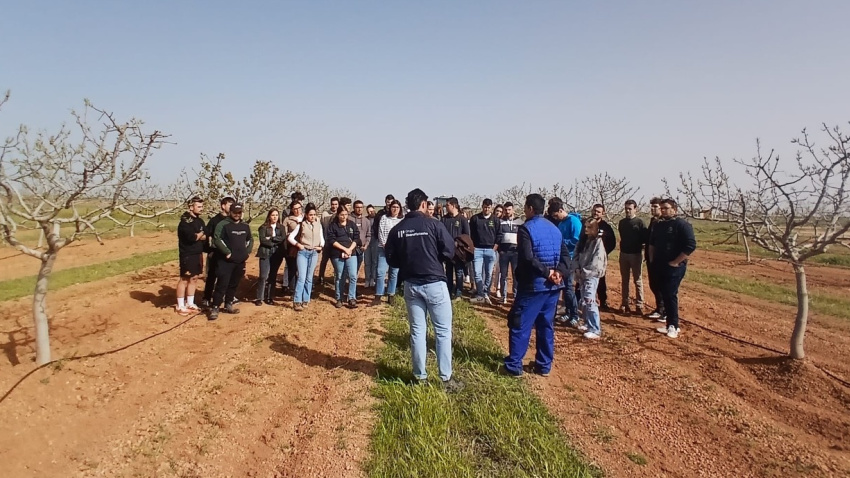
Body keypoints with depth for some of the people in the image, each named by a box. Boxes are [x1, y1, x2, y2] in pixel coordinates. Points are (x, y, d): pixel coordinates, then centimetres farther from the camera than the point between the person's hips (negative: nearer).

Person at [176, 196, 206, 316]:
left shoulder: (200, 221, 12)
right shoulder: (185, 221, -14)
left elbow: (205, 236, 6)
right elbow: (191, 237, -25)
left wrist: (197, 235, -14)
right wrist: (200, 234, -7)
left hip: (198, 254, 8)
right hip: (187, 255, -8)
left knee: (194, 278, 12)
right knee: (184, 279, -2)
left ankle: (190, 303, 23)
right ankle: (180, 306, 7)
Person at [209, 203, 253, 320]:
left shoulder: (245, 226, 12)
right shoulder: (223, 224, -9)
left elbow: (250, 239, 27)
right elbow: (216, 239, -18)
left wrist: (248, 251, 13)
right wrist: (227, 252, -19)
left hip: (240, 261, 6)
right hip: (225, 261, -6)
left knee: (234, 284, 14)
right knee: (222, 284, -8)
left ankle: (228, 305, 27)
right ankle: (215, 308, -3)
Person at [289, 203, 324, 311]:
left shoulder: (318, 225, 7)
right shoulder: (301, 225, 0)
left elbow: (322, 238, 13)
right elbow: (290, 237, 1)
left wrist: (321, 246, -5)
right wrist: (298, 244, -12)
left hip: (314, 253, 3)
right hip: (303, 252, -3)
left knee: (309, 278, 9)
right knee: (301, 277, -11)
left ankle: (305, 300, 18)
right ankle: (297, 301, -8)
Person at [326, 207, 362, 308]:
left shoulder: (352, 224, 8)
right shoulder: (333, 225, -2)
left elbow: (356, 238, 4)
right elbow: (332, 240, -9)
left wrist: (350, 249, -9)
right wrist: (344, 249, -14)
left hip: (351, 254, 2)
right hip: (337, 255, -2)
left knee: (353, 276, -9)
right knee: (339, 277, 7)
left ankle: (352, 299, -2)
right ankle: (339, 299, 19)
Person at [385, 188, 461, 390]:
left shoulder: (397, 229, 3)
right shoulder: (433, 224, -8)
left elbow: (390, 258, 5)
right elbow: (449, 251, -8)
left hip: (411, 285, 4)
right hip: (434, 283, -4)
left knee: (417, 331, 12)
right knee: (443, 331, 6)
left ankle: (420, 377, 18)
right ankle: (446, 378, 10)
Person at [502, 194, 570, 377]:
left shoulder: (526, 228, -10)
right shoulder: (555, 229, 12)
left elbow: (528, 258, -22)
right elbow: (565, 255, 5)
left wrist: (546, 272, -16)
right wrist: (559, 272, -8)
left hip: (533, 285, -7)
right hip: (553, 286, 7)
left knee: (519, 324, 2)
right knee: (546, 325, 14)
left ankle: (514, 365, 6)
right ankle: (544, 365, 19)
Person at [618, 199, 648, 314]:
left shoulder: (639, 222, -6)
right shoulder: (622, 222, 9)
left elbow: (645, 238, -8)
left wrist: (639, 245, -16)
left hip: (636, 254, -5)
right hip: (623, 254, 5)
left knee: (638, 281, 0)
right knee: (624, 280, 10)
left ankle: (639, 306, 3)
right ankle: (624, 304, 17)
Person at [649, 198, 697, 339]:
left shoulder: (682, 225, -10)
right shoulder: (659, 225, 13)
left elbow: (691, 246, -19)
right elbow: (652, 243, 28)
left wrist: (676, 262, -18)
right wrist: (652, 259, 17)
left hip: (674, 267, -7)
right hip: (659, 266, 7)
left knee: (670, 295, -9)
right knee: (664, 295, 9)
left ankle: (673, 326, 0)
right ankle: (671, 324, 17)